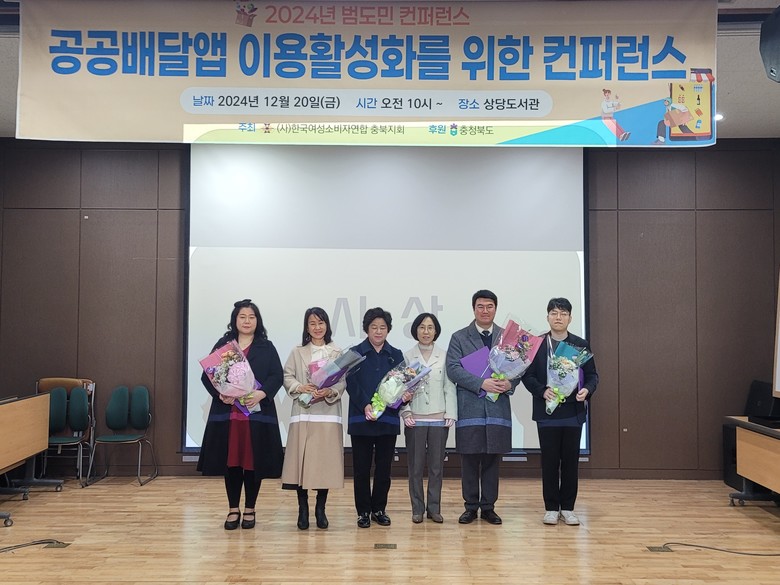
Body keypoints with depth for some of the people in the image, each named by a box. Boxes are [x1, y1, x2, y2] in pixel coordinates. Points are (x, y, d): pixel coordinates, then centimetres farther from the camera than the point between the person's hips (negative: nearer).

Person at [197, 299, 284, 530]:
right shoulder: (222, 345, 10)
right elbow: (206, 375, 4)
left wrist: (261, 394, -20)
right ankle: (233, 510, 18)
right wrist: (219, 394, -15)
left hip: (257, 414, -1)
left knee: (254, 462, 3)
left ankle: (249, 510, 17)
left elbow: (277, 377, -2)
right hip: (227, 413, 1)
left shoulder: (267, 348, 7)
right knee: (231, 462, 5)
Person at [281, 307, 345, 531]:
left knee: (326, 460, 1)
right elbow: (287, 377, 4)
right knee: (302, 460, -1)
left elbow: (343, 381, 2)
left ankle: (320, 508, 15)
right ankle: (303, 509, 11)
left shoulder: (337, 352, 7)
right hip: (303, 412, 0)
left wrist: (329, 392, -16)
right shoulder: (297, 352, 9)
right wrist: (300, 387, -14)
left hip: (328, 413, 0)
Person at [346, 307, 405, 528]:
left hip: (388, 418, 2)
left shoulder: (396, 355, 11)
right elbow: (351, 384, -7)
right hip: (361, 418, -2)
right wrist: (365, 406, -20)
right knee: (361, 468, 3)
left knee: (384, 468, 8)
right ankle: (363, 511, 15)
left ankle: (379, 509, 21)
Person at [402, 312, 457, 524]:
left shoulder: (444, 356, 3)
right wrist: (405, 412, -7)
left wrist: (450, 415, -3)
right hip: (415, 419, 0)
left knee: (437, 465, 7)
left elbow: (449, 387, 3)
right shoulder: (407, 356, 2)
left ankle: (434, 508, 17)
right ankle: (417, 509, 15)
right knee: (415, 466, 4)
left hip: (439, 419, 1)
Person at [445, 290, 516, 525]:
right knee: (469, 460, 4)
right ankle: (470, 507, 17)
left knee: (492, 459, 8)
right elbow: (453, 369, -6)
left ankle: (488, 507, 19)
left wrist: (510, 383, -13)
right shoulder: (459, 338, 4)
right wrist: (481, 383, -17)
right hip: (470, 408, -1)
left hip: (498, 407, 2)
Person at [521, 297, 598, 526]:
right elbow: (527, 375, -1)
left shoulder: (581, 345, 5)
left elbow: (592, 374, 6)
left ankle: (568, 507, 18)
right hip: (547, 412, -1)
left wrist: (587, 390, -15)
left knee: (570, 461, 6)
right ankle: (551, 508, 15)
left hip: (573, 411, 1)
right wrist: (542, 391, -18)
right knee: (550, 461, 5)